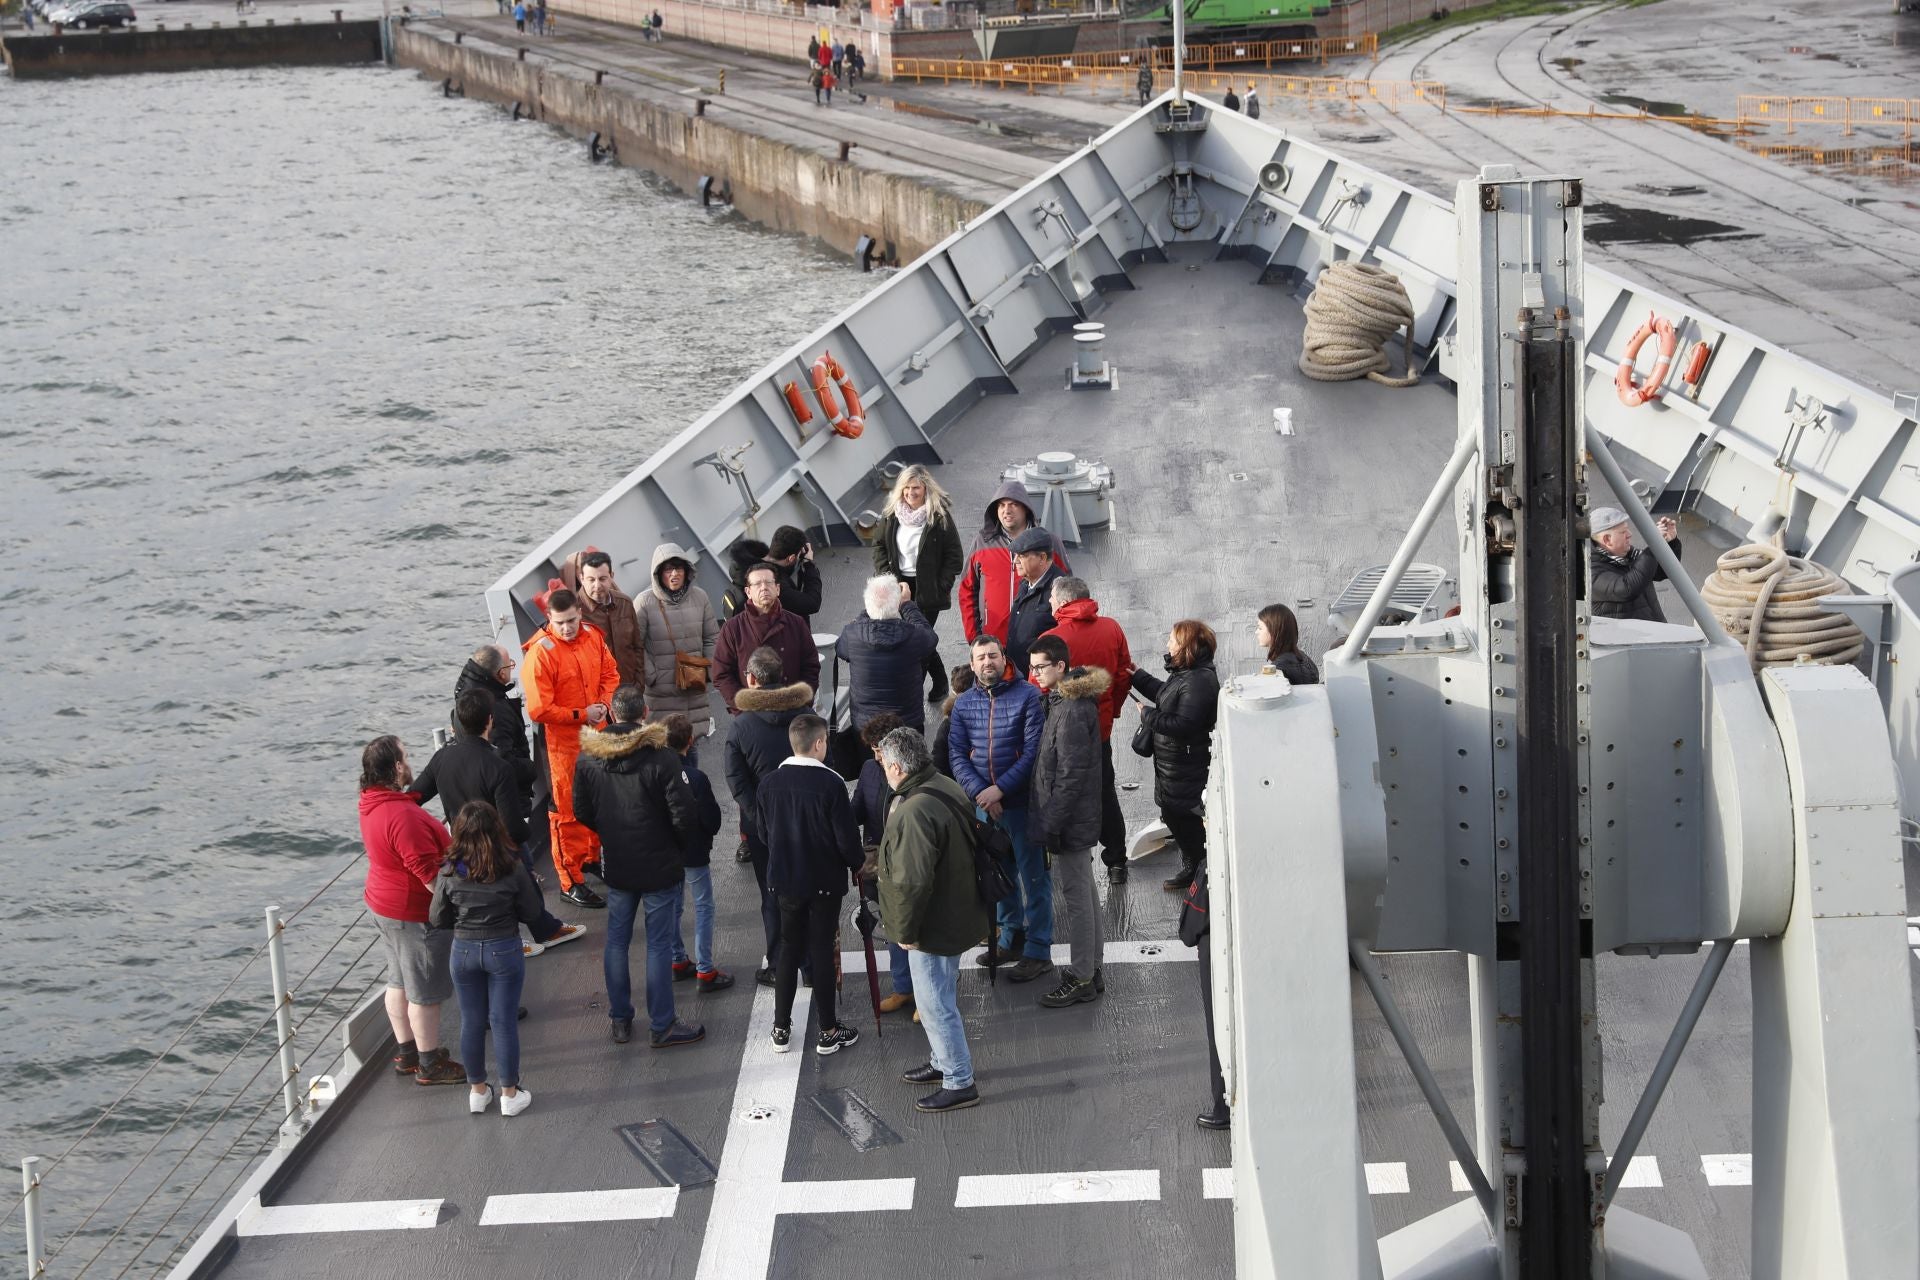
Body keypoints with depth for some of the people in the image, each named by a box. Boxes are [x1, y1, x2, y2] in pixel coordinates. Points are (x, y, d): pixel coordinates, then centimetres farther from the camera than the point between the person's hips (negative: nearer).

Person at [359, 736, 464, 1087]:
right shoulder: (402, 814, -30)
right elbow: (428, 872, -27)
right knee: (426, 992, 4)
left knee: (399, 982, 21)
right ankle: (430, 1065, 15)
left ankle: (406, 1051, 34)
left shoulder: (372, 802, 0)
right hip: (415, 913, -10)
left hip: (384, 905, 10)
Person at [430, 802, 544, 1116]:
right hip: (504, 950, -2)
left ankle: (477, 1090, 27)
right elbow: (533, 914, -6)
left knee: (471, 1022, 15)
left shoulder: (449, 872, -11)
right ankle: (509, 1094, 19)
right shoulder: (512, 869, -15)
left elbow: (438, 919, -3)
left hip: (464, 951, 2)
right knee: (504, 1023, 8)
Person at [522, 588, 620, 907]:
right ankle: (570, 882, 10)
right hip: (565, 743, -6)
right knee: (568, 811, 2)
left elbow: (610, 674, 10)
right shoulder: (540, 653, -21)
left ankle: (593, 856, 41)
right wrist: (581, 715, -19)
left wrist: (605, 704, -9)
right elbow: (539, 710, -21)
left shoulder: (593, 636, -3)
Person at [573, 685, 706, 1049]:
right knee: (659, 945, 4)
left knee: (617, 940, 16)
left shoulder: (589, 757, -6)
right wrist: (684, 845, 1)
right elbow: (683, 815, -19)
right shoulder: (660, 758, -20)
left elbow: (582, 810, 4)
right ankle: (662, 1026, 11)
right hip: (658, 865, -4)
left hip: (616, 865, 4)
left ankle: (620, 1019, 25)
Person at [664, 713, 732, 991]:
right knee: (703, 908, 6)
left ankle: (678, 961, 30)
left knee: (673, 907, 20)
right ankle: (705, 972, 6)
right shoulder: (696, 779, -24)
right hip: (694, 853, -5)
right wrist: (708, 833, 6)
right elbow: (712, 821, -16)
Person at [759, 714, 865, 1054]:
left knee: (788, 949, 15)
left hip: (785, 878, 4)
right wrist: (858, 863, 3)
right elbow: (846, 836, -16)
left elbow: (765, 832, 5)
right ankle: (828, 1032, 13)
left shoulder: (770, 784, -5)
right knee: (822, 952, 5)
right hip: (825, 881, -4)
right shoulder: (830, 783, -19)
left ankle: (781, 1029, 19)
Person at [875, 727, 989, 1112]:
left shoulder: (914, 813, -30)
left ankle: (959, 1083, 11)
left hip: (934, 927, -10)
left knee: (934, 1003, 2)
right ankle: (942, 1062, 41)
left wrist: (905, 930, -17)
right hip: (956, 915, 10)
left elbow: (911, 881, -30)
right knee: (940, 998, 25)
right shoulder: (946, 787, 2)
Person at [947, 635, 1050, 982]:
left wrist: (999, 789, -17)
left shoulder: (1027, 695, -6)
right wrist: (980, 793, -12)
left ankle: (1038, 951, 5)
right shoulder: (964, 704, 7)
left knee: (1033, 875, 0)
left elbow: (1033, 749, -11)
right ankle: (1011, 937, 29)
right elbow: (957, 755, 3)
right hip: (983, 802, 5)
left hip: (1022, 800, -4)